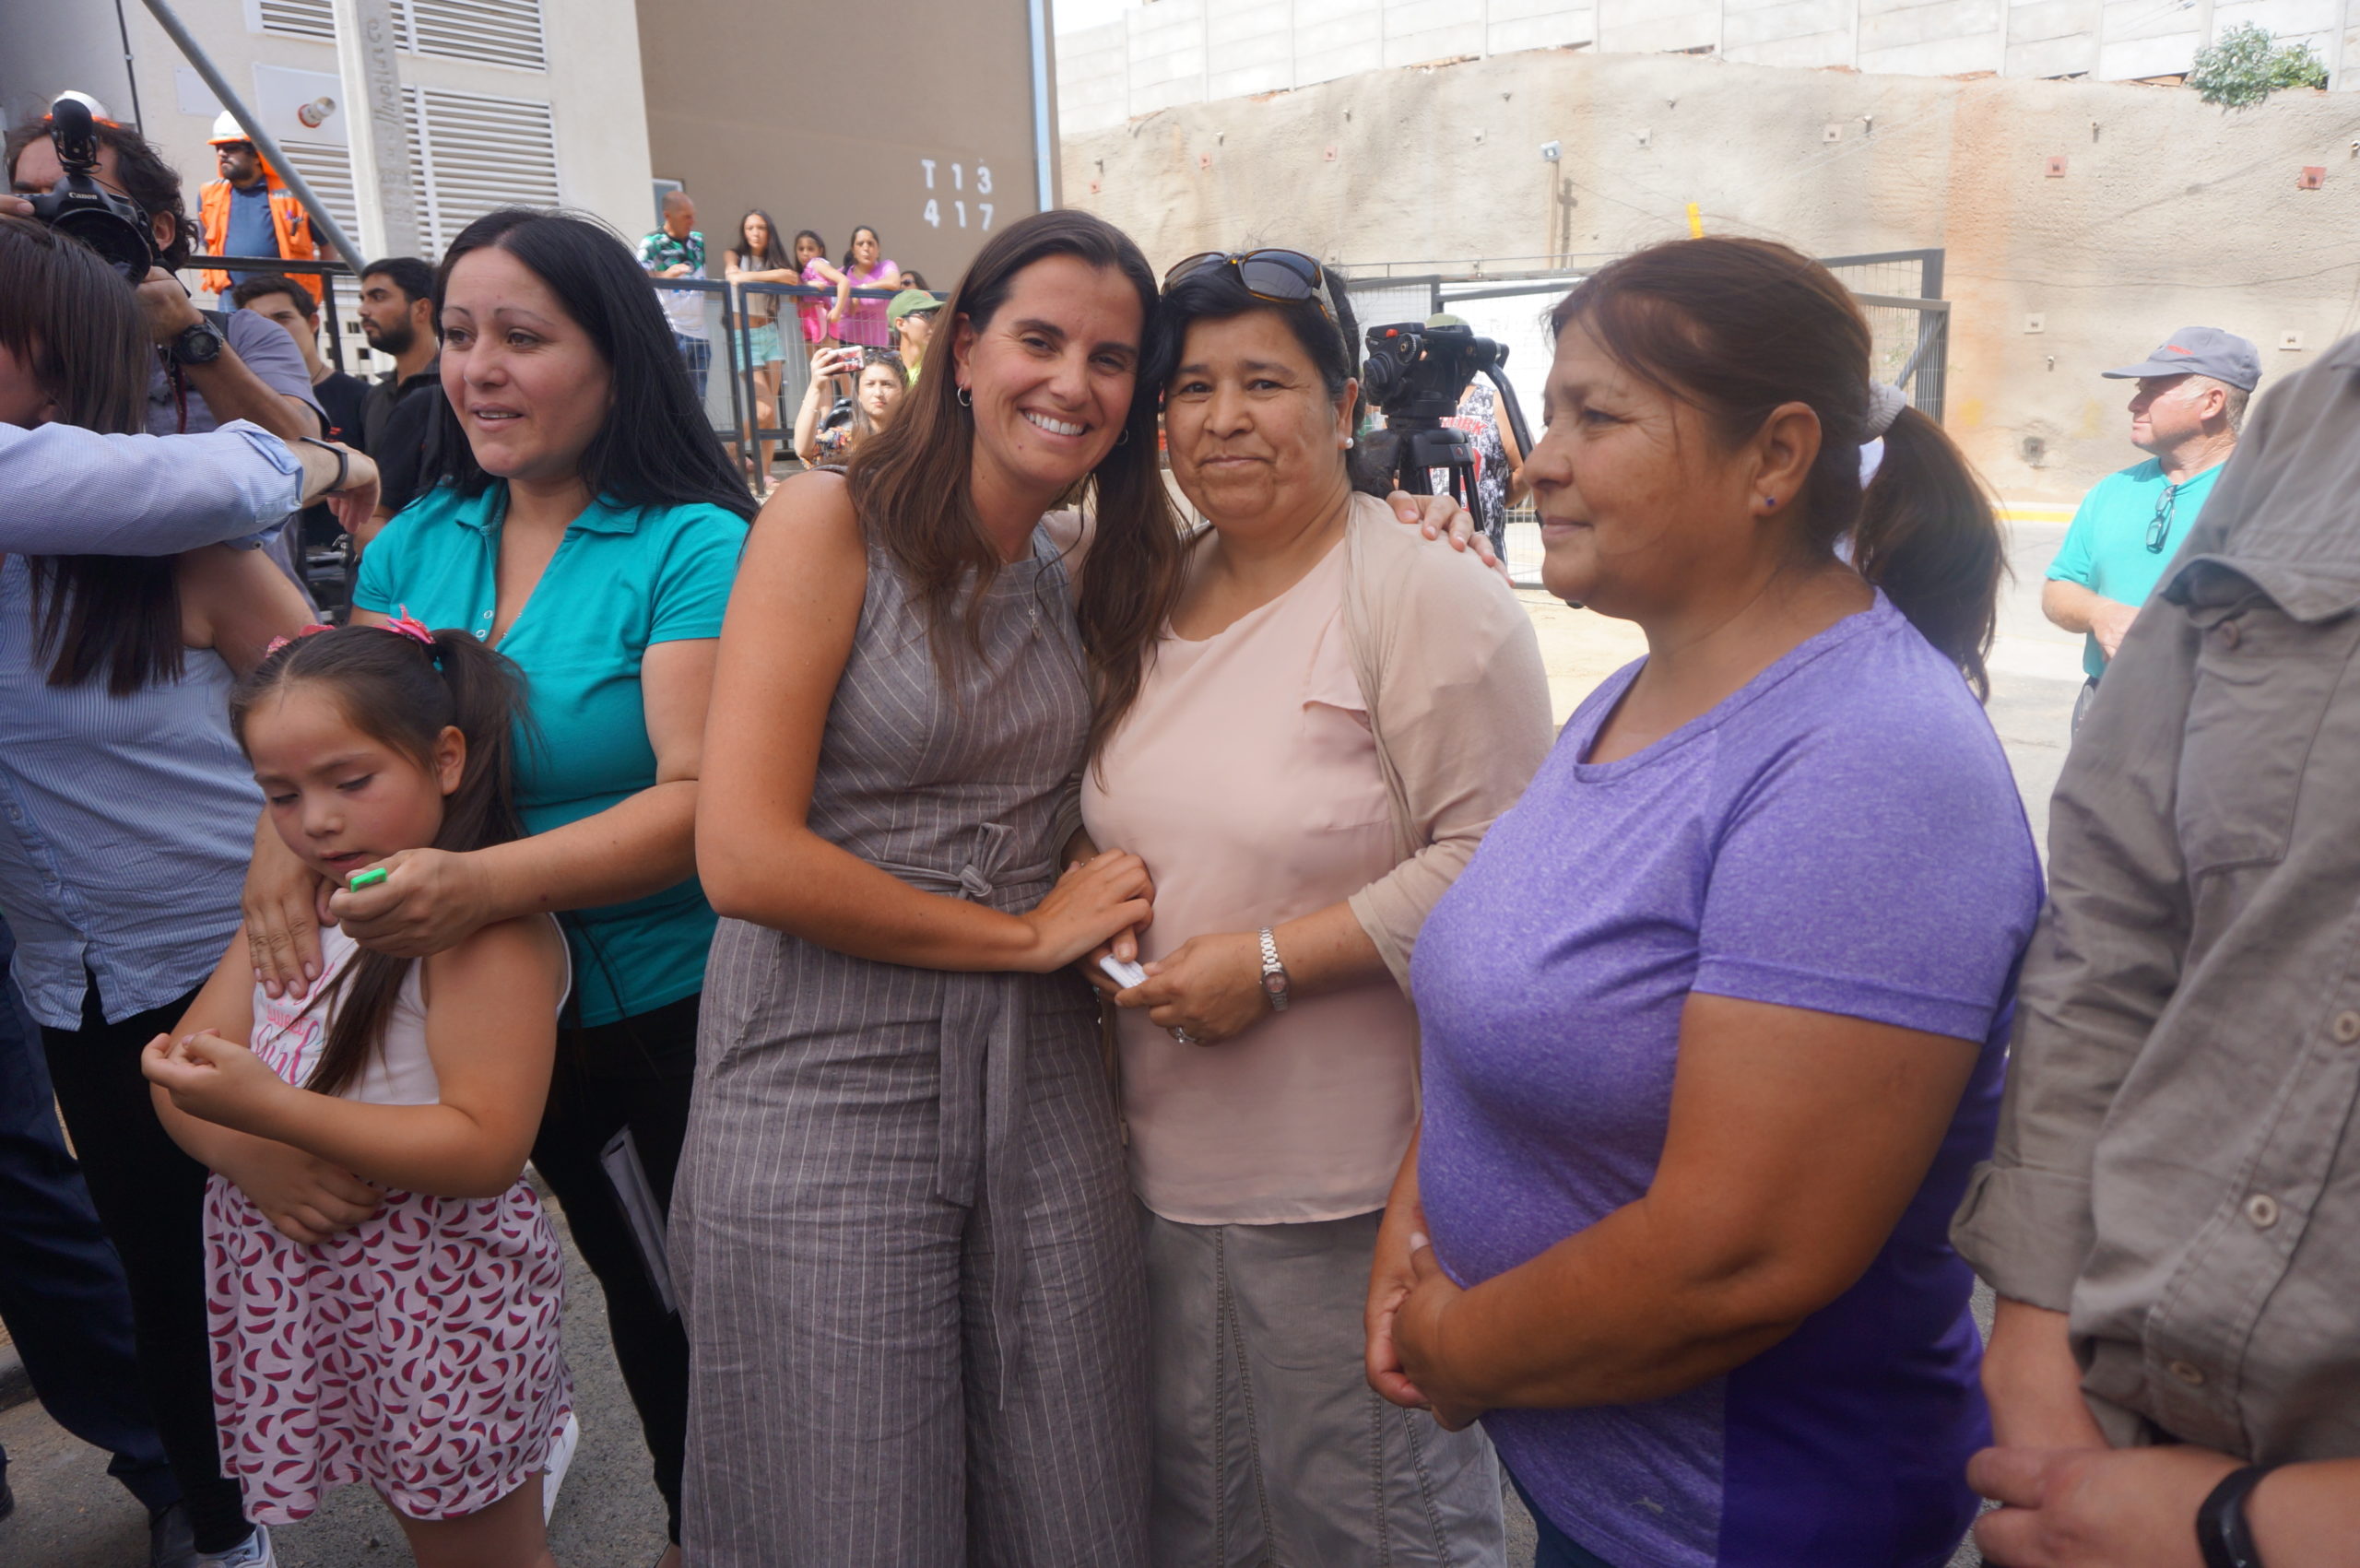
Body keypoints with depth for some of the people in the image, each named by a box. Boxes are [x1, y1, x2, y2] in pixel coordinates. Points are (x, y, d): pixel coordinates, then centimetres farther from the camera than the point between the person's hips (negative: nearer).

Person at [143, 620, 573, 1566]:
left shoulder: (489, 922, -18)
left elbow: (487, 1146, -24)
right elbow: (186, 1072, 5)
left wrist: (269, 1107, -28)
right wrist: (255, 1153, -16)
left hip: (438, 1297, -7)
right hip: (293, 1289, 7)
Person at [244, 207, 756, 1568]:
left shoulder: (691, 546, -15)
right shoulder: (412, 546, 4)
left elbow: (700, 798, -22)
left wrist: (490, 881, -35)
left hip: (679, 1016, -5)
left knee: (714, 1334, 11)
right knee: (642, 1310, 23)